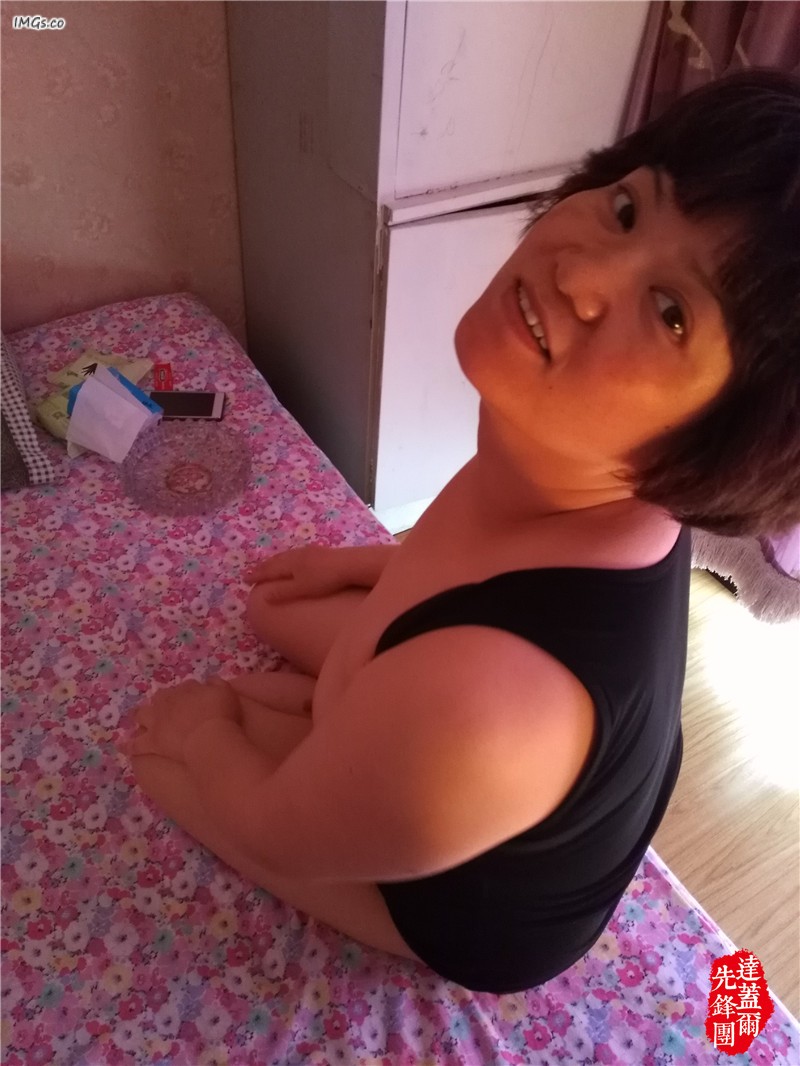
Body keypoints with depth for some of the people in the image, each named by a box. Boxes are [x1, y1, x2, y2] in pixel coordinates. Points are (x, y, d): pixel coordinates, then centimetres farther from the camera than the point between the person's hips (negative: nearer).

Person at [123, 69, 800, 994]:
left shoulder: (477, 707, -50)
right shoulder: (621, 493, -26)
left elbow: (278, 836, -26)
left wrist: (203, 728, -6)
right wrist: (369, 563, 9)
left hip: (485, 912, -4)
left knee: (168, 748, 6)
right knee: (278, 610, 17)